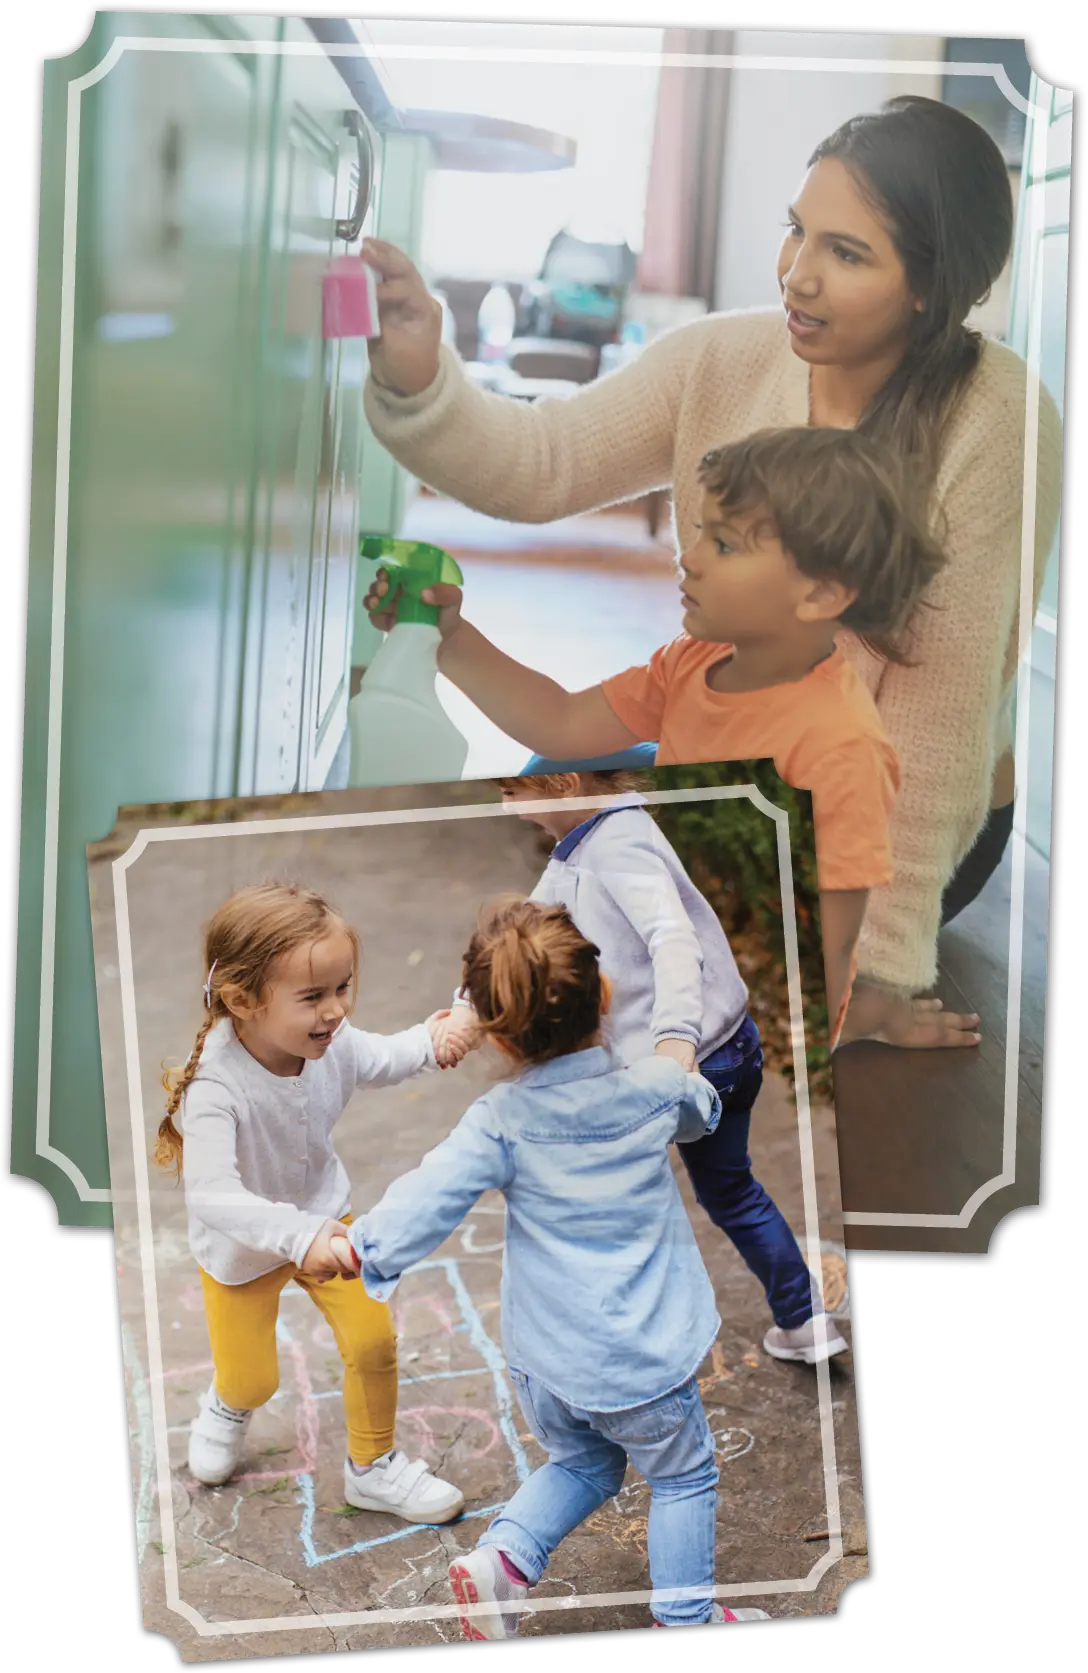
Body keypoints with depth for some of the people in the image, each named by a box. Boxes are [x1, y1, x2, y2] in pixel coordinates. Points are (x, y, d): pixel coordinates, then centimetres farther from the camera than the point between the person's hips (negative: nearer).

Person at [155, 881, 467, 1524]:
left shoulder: (332, 1041, -25)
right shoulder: (216, 1084, -41)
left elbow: (380, 1060, -2)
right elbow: (211, 1194, -49)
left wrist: (428, 1042, -22)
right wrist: (299, 1237, -59)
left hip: (323, 1219, 3)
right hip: (243, 1245, -3)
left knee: (373, 1340, -2)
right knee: (252, 1378, 13)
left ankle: (373, 1467, 26)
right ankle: (228, 1407, 53)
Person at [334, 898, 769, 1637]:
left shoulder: (499, 1123, -16)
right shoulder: (658, 1089, -11)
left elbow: (430, 1195, -19)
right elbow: (705, 1108, 12)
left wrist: (365, 1246, -5)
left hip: (542, 1358, 2)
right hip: (640, 1359, -2)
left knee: (580, 1464, 27)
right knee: (683, 1473, 21)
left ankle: (505, 1556, 10)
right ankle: (684, 1614, 25)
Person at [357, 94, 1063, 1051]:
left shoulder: (996, 423, -25)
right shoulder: (721, 360, -10)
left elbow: (940, 702, -25)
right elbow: (540, 465, -19)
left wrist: (880, 961, -22)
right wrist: (416, 378, -40)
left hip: (908, 821, -5)